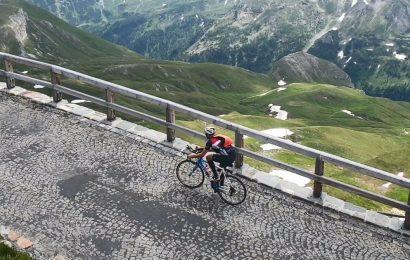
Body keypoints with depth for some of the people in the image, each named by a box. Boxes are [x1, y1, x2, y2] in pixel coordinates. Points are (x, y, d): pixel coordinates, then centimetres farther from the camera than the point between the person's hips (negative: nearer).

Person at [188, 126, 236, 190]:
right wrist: (201, 148, 42)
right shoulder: (218, 138, 21)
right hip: (233, 155, 9)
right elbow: (213, 149, 38)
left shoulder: (210, 141, -3)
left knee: (208, 157, 2)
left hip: (228, 156, -9)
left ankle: (216, 177, 7)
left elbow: (202, 155, 2)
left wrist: (192, 156, 17)